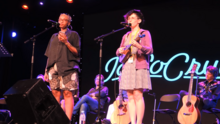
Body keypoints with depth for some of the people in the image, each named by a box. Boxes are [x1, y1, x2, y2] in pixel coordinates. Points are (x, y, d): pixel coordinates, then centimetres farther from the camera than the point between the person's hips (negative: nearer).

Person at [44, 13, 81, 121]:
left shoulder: (73, 34, 13)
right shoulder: (54, 36, 26)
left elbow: (77, 52, 3)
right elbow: (49, 55, 22)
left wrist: (66, 42, -10)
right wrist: (46, 70, 13)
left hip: (67, 67, -4)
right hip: (53, 68, 5)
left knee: (67, 93, -13)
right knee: (55, 93, -3)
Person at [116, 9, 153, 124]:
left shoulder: (144, 33, 5)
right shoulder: (126, 36, 20)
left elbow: (150, 50, -7)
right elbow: (118, 52, 21)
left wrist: (138, 45, -25)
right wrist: (120, 51, -3)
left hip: (139, 66, -5)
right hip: (127, 66, 5)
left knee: (138, 95, -12)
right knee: (130, 96, 0)